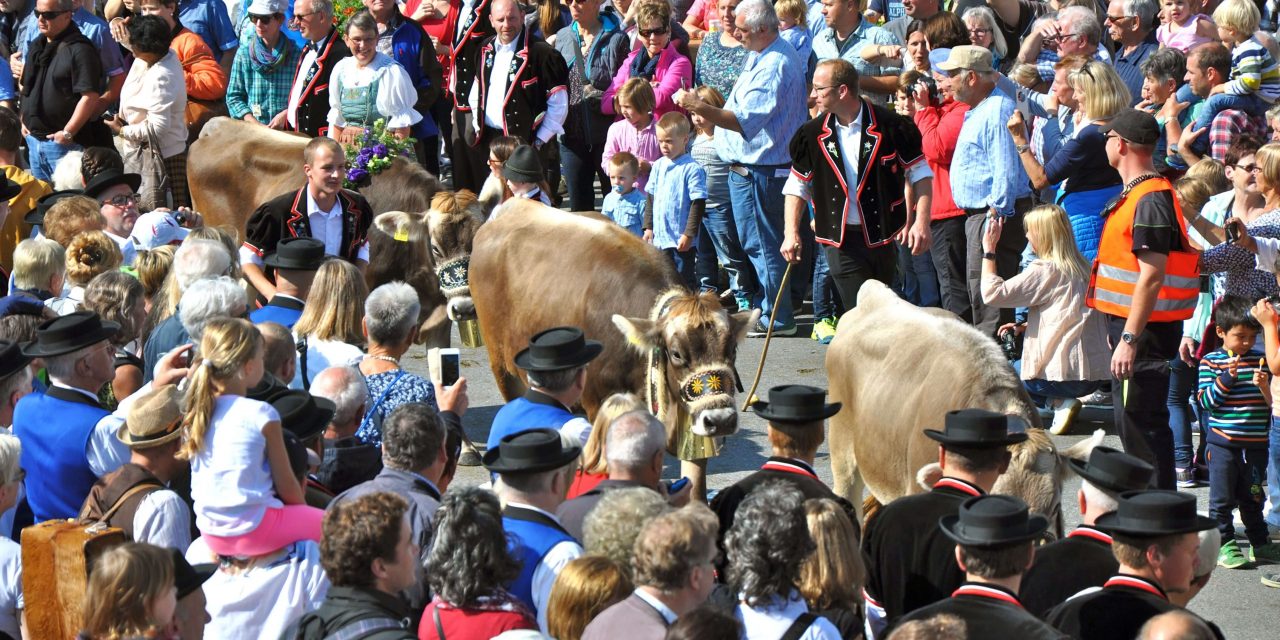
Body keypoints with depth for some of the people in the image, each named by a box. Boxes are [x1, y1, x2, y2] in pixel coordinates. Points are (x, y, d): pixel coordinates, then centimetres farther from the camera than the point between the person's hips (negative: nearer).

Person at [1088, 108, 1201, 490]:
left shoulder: (1150, 200, -19)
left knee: (1142, 424, -8)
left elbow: (1152, 276, -24)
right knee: (1131, 423, 17)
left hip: (1144, 329, -11)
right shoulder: (1135, 195, 15)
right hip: (1129, 325, 11)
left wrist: (1130, 338, -26)